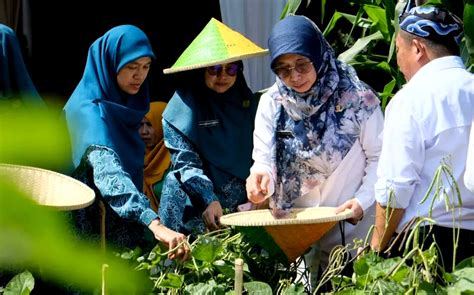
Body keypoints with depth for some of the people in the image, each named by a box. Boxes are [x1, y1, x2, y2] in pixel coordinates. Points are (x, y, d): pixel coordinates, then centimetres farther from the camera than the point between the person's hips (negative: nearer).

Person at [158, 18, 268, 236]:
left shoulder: (245, 101, 9)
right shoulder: (184, 105, -6)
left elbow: (257, 153, 13)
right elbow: (185, 162, -11)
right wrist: (209, 200, -22)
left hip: (241, 208, 4)